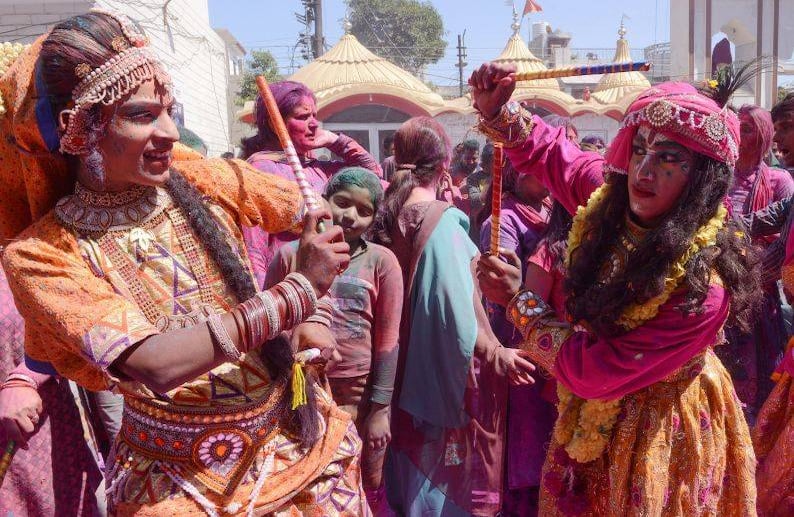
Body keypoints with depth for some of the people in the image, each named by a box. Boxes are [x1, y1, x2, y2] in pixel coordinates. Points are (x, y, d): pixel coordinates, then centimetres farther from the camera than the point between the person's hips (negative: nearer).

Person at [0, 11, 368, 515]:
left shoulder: (205, 183, -7)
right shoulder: (41, 254, -15)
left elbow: (316, 214, 8)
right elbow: (157, 365, -28)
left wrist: (316, 315, -5)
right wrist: (298, 291, -25)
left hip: (295, 432, 3)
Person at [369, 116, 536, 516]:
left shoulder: (388, 216, -1)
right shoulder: (442, 220, -19)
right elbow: (456, 309, -24)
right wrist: (496, 355, -13)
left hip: (402, 367, 6)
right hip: (442, 370, -6)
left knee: (411, 462, 21)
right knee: (446, 466, 9)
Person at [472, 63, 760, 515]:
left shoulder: (703, 285, -34)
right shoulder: (609, 197, -15)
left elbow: (594, 373, -28)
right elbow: (553, 151, 4)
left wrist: (521, 303, -18)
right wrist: (498, 112, -15)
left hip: (657, 434, -6)